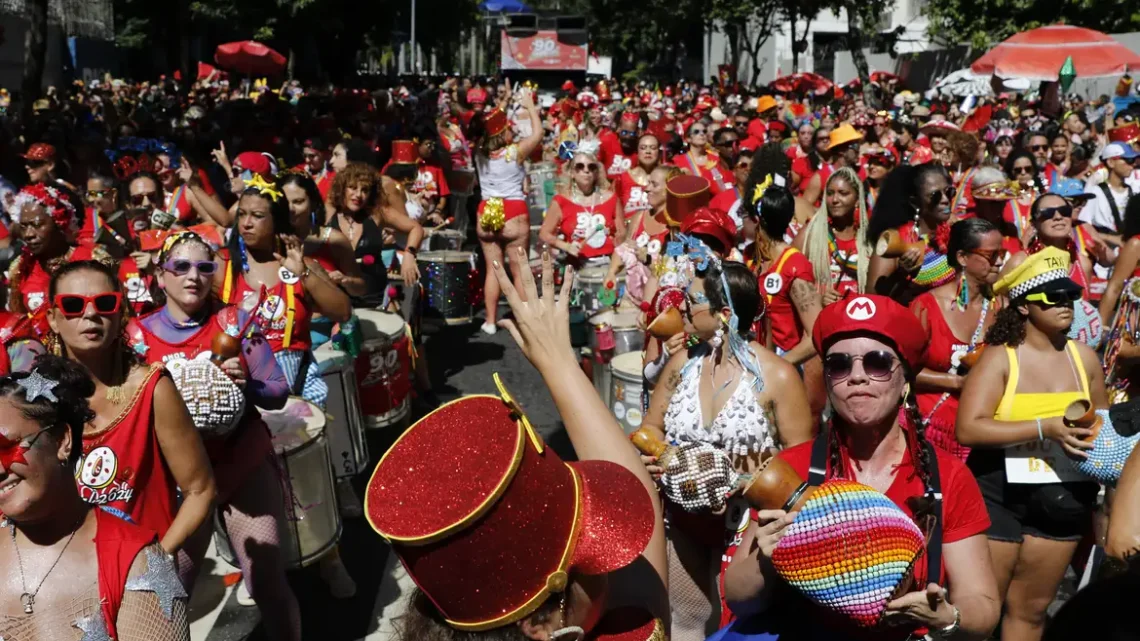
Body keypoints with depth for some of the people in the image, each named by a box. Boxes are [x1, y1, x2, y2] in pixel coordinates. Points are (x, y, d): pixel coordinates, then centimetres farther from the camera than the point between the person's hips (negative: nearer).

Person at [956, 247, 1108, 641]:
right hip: (1000, 497, -4)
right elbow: (968, 429, -23)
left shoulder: (1084, 357, 2)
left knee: (1030, 609, 16)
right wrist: (1044, 428, -27)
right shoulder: (1000, 358, -12)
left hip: (1063, 501, 4)